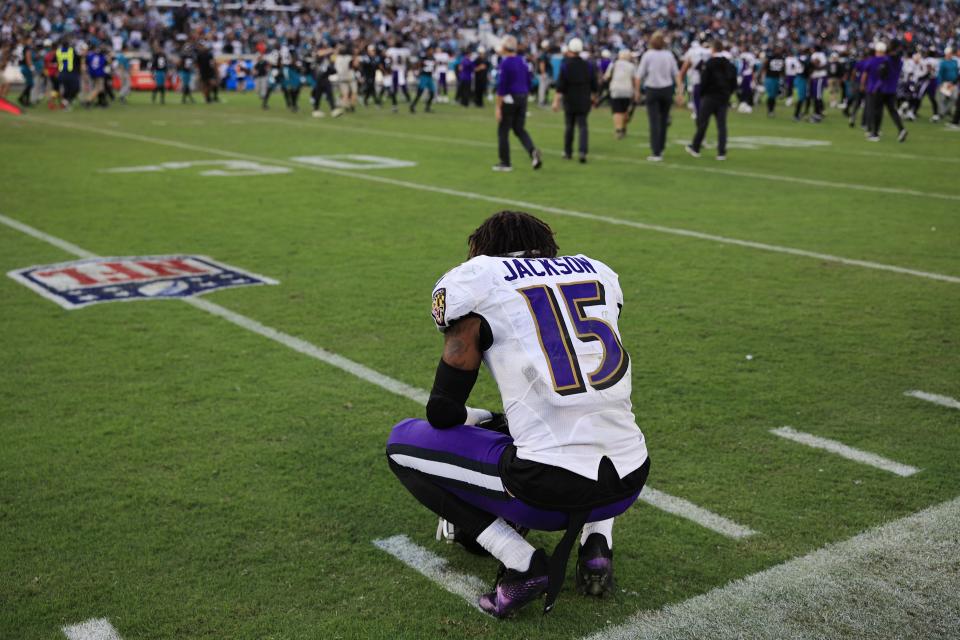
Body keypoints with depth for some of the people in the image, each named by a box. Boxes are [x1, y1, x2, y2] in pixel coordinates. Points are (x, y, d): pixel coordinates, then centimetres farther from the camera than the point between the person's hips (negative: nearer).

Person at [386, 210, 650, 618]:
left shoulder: (475, 282, 4)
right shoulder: (598, 274, 18)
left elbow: (443, 412, 5)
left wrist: (486, 421, 27)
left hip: (550, 490, -6)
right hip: (628, 485, 6)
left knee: (403, 443, 15)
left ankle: (523, 565, 3)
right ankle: (597, 543, 16)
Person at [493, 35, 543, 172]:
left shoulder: (505, 63, -12)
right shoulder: (522, 61, 10)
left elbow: (501, 87, -15)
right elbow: (528, 83, 15)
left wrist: (498, 107, -13)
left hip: (509, 99, -7)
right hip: (522, 98, 7)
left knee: (503, 131, 5)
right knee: (519, 129, 14)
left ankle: (505, 163, 8)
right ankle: (533, 151, -10)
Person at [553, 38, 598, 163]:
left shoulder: (566, 66, -9)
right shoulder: (588, 66, 1)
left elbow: (560, 87, -13)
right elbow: (594, 86, 6)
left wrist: (556, 101, -10)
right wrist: (593, 97, 21)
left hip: (569, 101, -1)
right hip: (584, 102, 1)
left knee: (569, 126, 13)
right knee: (582, 126, 2)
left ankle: (568, 152, 22)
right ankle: (583, 151, -17)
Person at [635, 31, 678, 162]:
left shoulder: (648, 55, -8)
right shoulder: (669, 55, 2)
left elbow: (639, 75, -10)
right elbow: (677, 74, 2)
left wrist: (637, 91, 0)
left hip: (652, 90, -3)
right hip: (667, 89, 3)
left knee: (654, 122, -3)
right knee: (663, 120, 17)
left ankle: (656, 153, -8)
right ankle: (660, 149, 27)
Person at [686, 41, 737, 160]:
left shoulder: (709, 63, -11)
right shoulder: (730, 64, 7)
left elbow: (704, 81, -13)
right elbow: (734, 84, 9)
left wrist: (701, 94, 1)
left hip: (710, 97, -5)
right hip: (724, 99, 5)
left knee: (702, 123, 6)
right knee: (722, 125, 4)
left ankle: (695, 148, 14)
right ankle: (721, 153, 1)